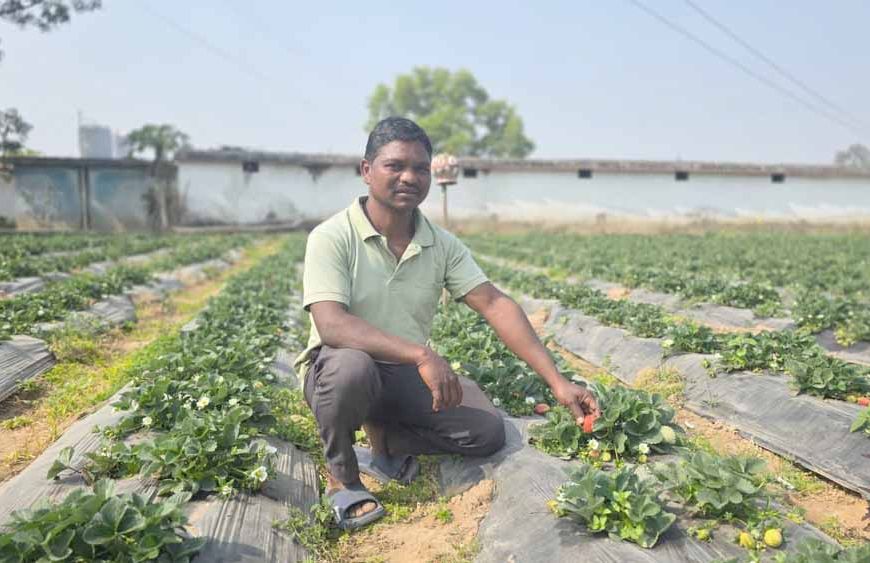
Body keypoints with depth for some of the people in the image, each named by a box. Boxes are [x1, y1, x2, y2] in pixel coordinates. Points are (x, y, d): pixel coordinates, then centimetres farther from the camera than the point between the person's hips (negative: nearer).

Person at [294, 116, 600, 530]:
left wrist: (556, 381, -18)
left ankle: (382, 441, 8)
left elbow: (495, 305, -9)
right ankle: (341, 476, -8)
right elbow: (331, 325, -30)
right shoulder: (332, 238, -17)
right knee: (352, 367, -39)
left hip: (408, 374, 4)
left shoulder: (443, 246, -3)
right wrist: (422, 354, -42)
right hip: (338, 370, -4)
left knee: (487, 432, -13)